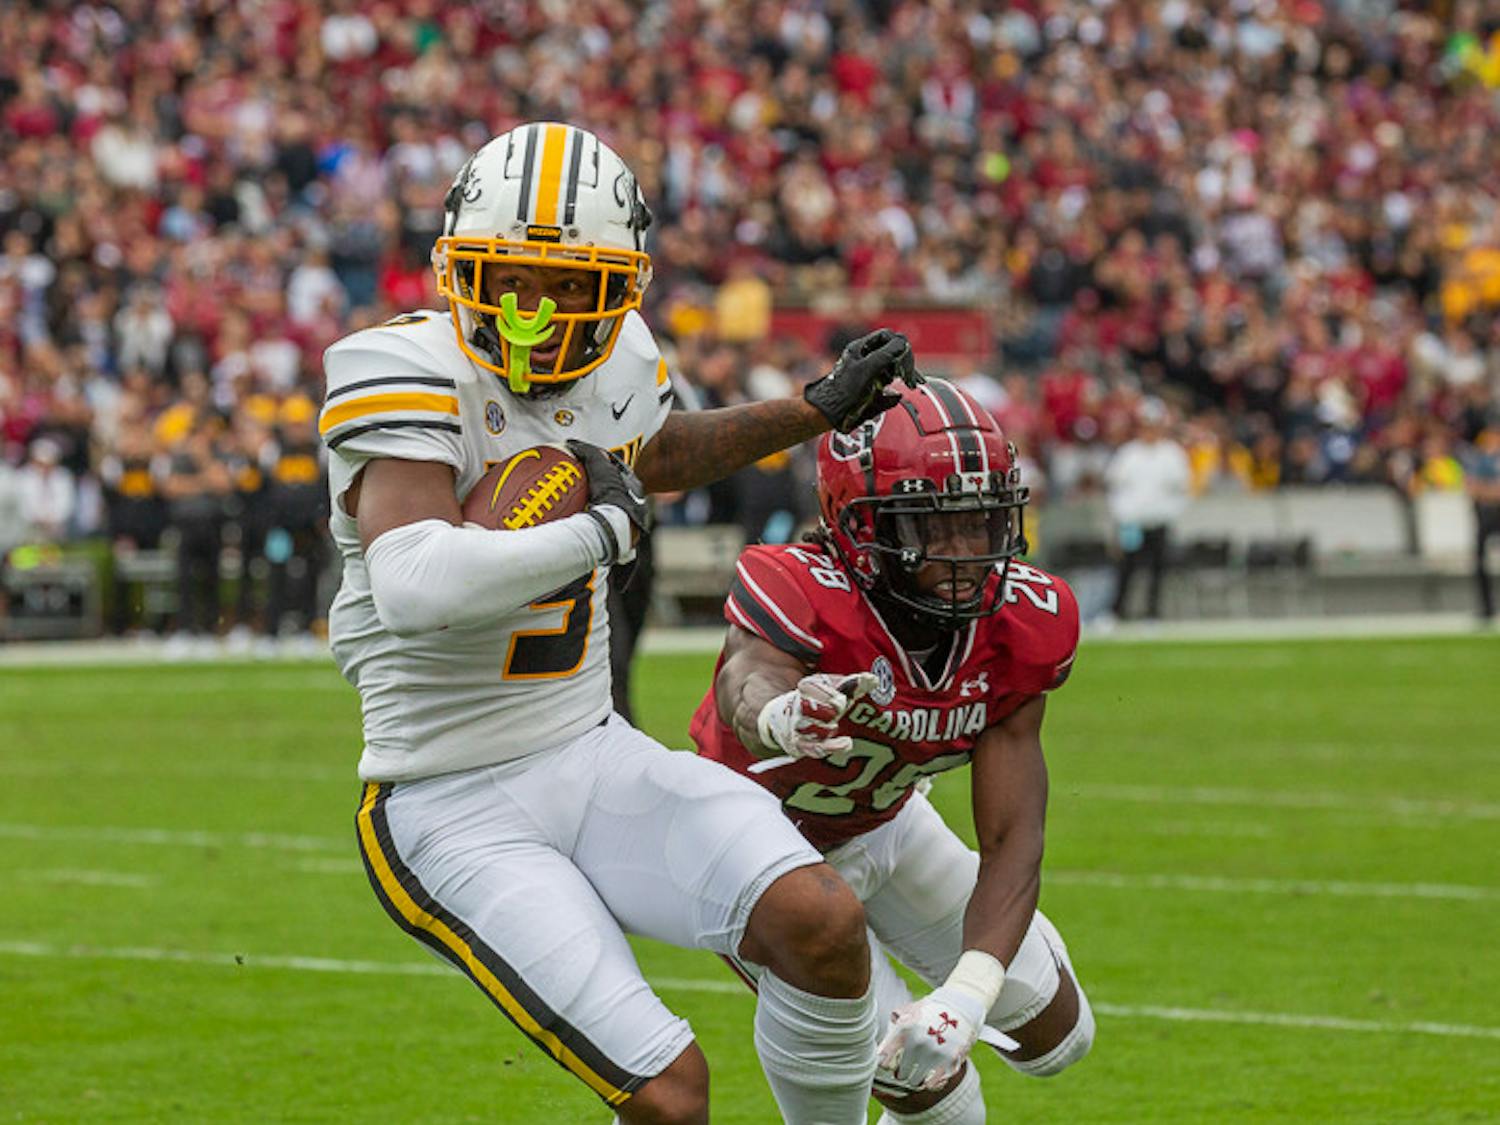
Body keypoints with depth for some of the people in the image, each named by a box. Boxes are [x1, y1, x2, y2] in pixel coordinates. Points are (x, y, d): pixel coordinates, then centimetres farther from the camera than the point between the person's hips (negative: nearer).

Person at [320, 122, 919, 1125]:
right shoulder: (409, 376, -21)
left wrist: (821, 411, 29)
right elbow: (417, 587, -39)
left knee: (824, 924, -16)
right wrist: (602, 529, -27)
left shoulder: (617, 367, 2)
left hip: (594, 756, 6)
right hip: (454, 812, -6)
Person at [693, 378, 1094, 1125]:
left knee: (1052, 1034, 16)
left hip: (883, 826, 6)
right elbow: (748, 681, -63)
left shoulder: (1022, 627, -24)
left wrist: (968, 995, -38)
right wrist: (783, 717, -89)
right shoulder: (802, 597, -38)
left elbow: (1011, 841, -24)